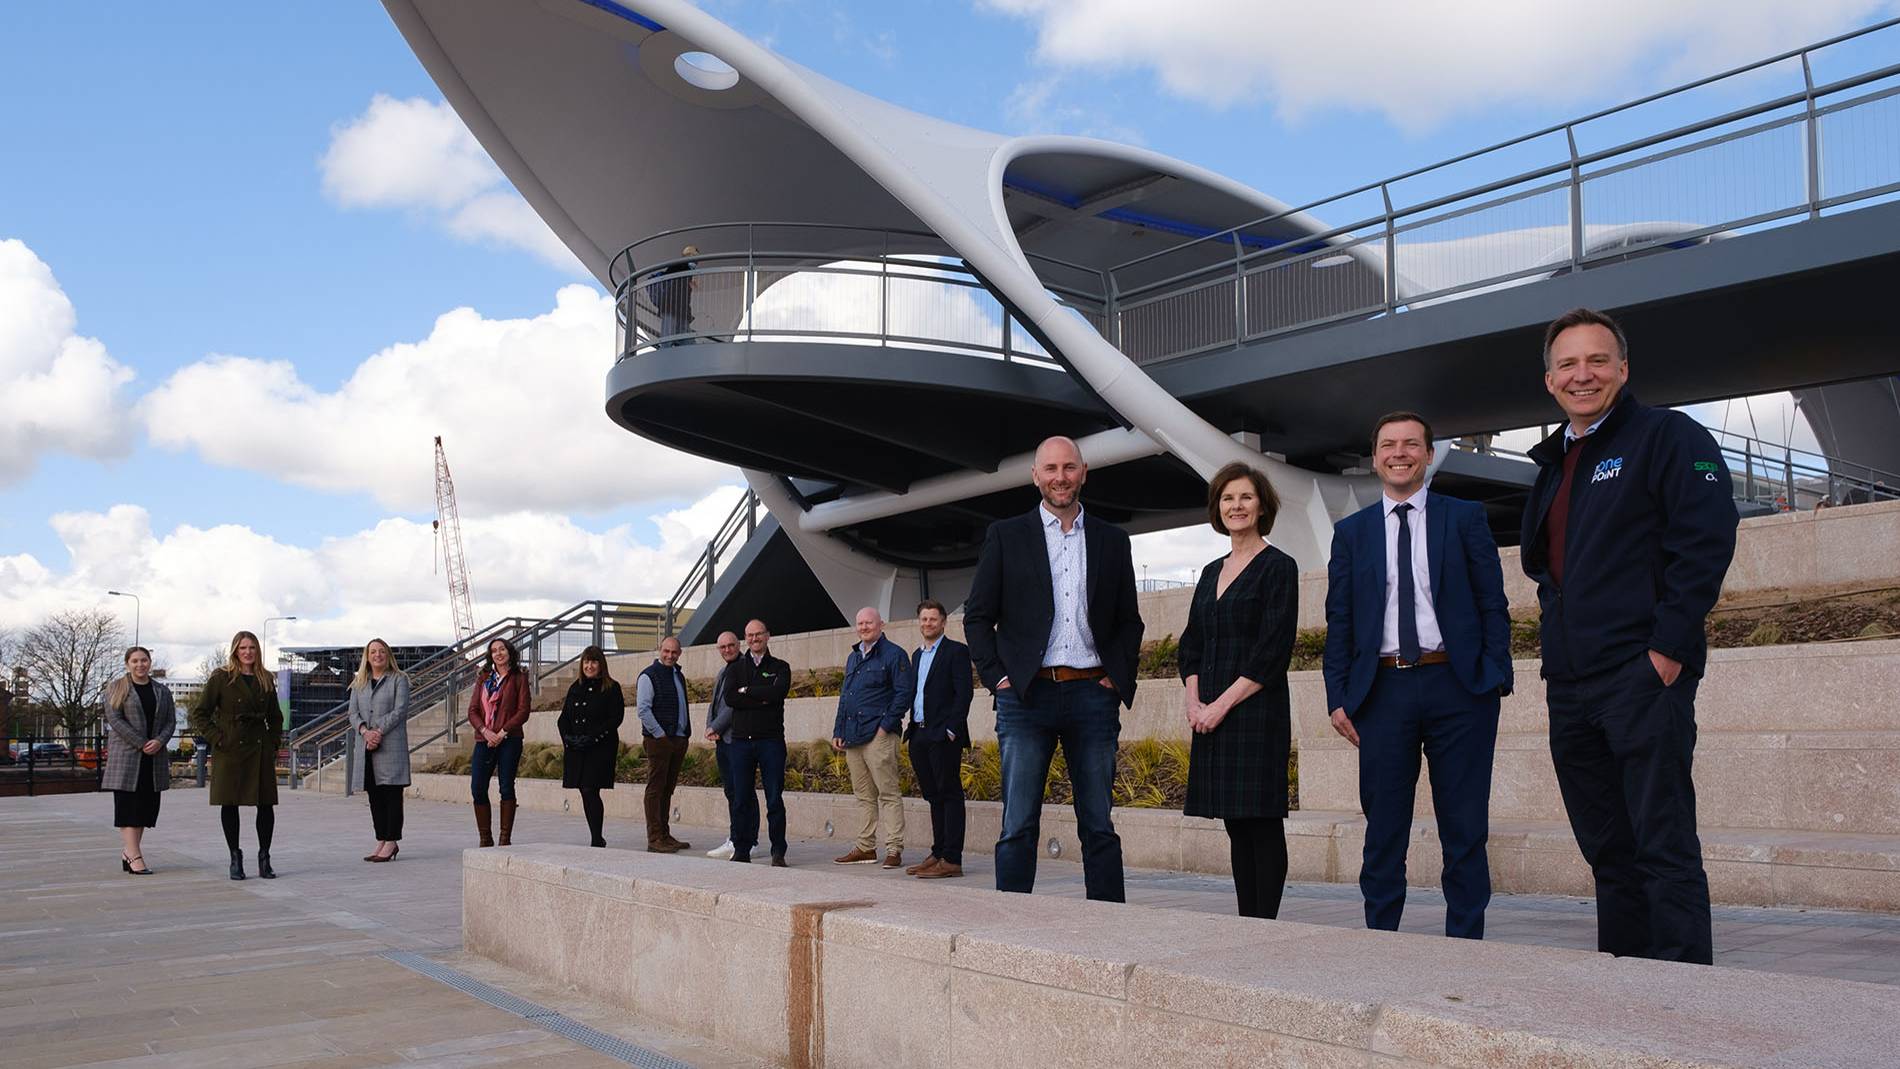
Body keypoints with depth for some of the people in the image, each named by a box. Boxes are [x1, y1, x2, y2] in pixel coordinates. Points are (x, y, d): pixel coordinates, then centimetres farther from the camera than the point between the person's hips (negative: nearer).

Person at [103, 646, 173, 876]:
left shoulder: (162, 691, 14)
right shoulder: (116, 688, 2)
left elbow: (171, 720, 9)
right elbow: (114, 719, -8)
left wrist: (159, 741, -11)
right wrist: (141, 744, -15)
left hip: (154, 757, 5)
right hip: (126, 754, -4)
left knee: (147, 805, 3)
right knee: (128, 804, -6)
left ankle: (128, 853, 13)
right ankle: (135, 857, -10)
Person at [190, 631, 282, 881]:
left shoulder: (266, 680, 11)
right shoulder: (221, 678, -1)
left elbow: (275, 717, 20)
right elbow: (199, 713, -1)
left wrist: (274, 742, 9)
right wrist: (216, 739, -7)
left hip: (261, 748, 3)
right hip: (230, 748, -3)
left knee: (266, 803, -1)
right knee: (229, 803, 2)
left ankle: (264, 859, 9)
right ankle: (235, 858, 14)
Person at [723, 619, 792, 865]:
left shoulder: (780, 667, 9)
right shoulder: (735, 668, 14)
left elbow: (778, 692, -12)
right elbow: (729, 697, -4)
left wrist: (747, 691, -6)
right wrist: (762, 699, -10)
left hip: (771, 740, -2)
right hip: (741, 740, 2)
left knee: (775, 798, -2)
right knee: (742, 797, 4)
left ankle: (778, 852, 4)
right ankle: (741, 850, 11)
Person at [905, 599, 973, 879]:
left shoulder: (956, 651, -4)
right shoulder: (917, 655, 20)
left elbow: (964, 692, -11)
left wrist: (951, 730, -16)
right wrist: (911, 725, 11)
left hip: (943, 736, -8)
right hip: (919, 735, 8)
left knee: (949, 795, -7)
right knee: (933, 796, 11)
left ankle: (951, 860, -8)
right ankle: (938, 854, 16)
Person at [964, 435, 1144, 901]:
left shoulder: (1112, 541, 13)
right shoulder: (1006, 536, 7)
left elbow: (1129, 621, 17)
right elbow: (977, 616, 6)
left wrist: (1117, 679, 4)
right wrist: (998, 678, -3)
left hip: (1092, 694, 2)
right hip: (1025, 695, -2)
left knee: (1099, 826, 5)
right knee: (1019, 826, -2)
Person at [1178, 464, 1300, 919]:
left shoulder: (1277, 566, -4)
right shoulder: (1212, 572, 17)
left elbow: (1272, 651, -11)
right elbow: (1192, 642, 16)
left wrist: (1222, 704, -14)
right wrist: (1193, 700, 0)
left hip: (1255, 710, -7)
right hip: (1210, 715, 7)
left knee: (1262, 824, -4)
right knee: (1237, 826, 10)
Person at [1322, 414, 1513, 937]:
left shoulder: (1465, 518, 8)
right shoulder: (1351, 532, 12)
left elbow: (1493, 604, 5)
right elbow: (1338, 621, 9)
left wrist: (1497, 678, -5)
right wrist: (1338, 697, 1)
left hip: (1457, 684, -1)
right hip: (1383, 688, 1)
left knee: (1465, 829, 3)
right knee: (1383, 829, 6)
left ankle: (1464, 943, 13)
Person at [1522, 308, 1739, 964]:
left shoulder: (1669, 436, -2)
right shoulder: (1554, 463, 21)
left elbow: (1706, 541, -12)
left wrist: (1668, 648, -17)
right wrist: (1556, 652, 13)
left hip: (1643, 676, -7)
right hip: (1569, 684, 8)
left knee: (1664, 847, -6)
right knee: (1607, 849, 12)